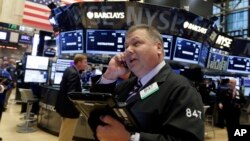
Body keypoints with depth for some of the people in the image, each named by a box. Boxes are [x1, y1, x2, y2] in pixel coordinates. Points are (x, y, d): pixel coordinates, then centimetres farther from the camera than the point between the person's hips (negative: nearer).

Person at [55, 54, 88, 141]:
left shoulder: (70, 69, 7)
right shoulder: (74, 73, -24)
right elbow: (71, 93, -29)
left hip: (65, 105, 10)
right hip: (70, 108, -10)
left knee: (64, 133, 26)